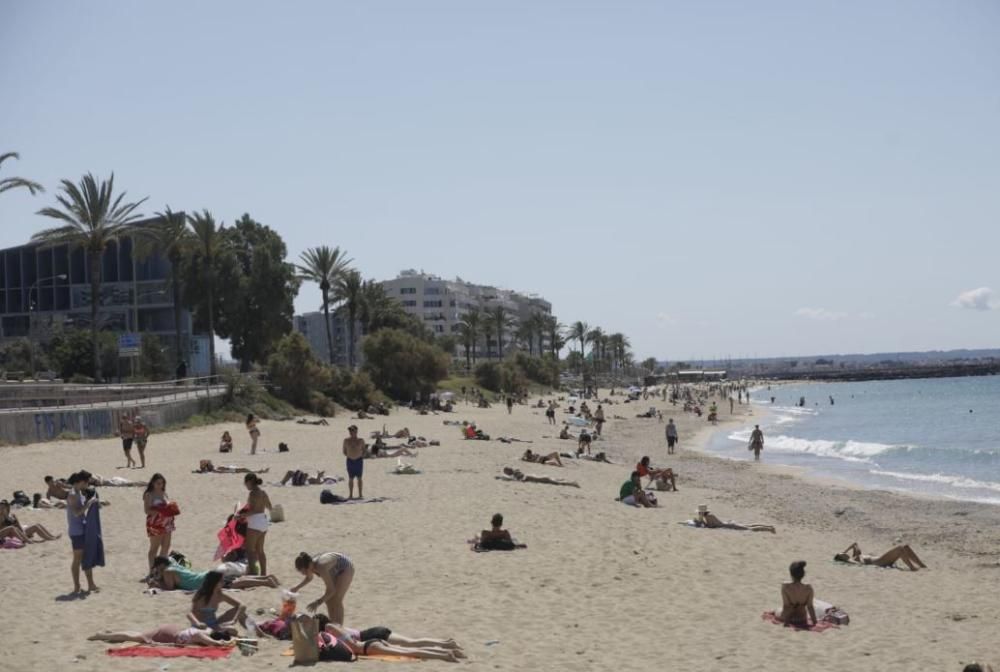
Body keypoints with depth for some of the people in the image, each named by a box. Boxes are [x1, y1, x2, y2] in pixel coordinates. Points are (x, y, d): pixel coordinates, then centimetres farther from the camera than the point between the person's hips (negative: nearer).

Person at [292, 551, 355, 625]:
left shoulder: (320, 567, -41)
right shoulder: (308, 564, -19)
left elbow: (331, 590, -38)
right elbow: (309, 578, 7)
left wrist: (318, 603, -40)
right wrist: (297, 588, -3)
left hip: (346, 568, -8)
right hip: (335, 570, 8)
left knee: (336, 600, -11)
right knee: (328, 599, 6)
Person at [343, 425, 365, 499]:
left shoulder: (360, 441, -1)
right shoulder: (346, 441, 2)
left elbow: (364, 451, 5)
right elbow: (344, 451, 8)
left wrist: (361, 456, -4)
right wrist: (348, 456, -2)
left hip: (359, 460, -1)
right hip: (350, 461, 1)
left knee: (359, 478, 5)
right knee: (350, 478, 6)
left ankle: (360, 495, 10)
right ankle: (350, 495, 12)